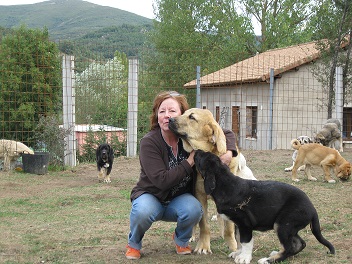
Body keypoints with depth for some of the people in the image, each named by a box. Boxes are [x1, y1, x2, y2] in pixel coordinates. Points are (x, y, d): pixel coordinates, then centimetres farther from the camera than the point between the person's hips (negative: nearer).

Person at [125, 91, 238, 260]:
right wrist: (190, 161, -28)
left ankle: (181, 239, 3)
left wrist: (229, 152, -20)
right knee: (143, 211, -37)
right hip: (151, 195, -3)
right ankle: (133, 243, -3)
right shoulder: (149, 142, -22)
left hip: (180, 199, 3)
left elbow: (227, 134, 1)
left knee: (194, 209, -31)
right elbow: (162, 181, -28)